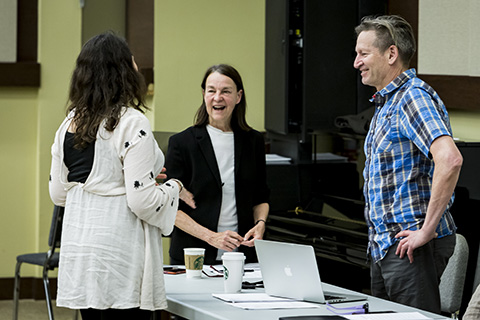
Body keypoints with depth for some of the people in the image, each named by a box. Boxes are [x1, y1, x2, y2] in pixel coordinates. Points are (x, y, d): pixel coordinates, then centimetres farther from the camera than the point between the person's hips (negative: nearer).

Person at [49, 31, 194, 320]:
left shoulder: (70, 123, 8)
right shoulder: (131, 123, -14)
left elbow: (58, 193, 15)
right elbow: (142, 202, -17)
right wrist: (174, 188, 2)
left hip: (77, 251, 8)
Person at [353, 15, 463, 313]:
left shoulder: (413, 96, -14)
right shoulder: (385, 103, 18)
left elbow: (450, 159, -30)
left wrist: (427, 229, -26)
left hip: (411, 246, -10)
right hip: (384, 245, 10)